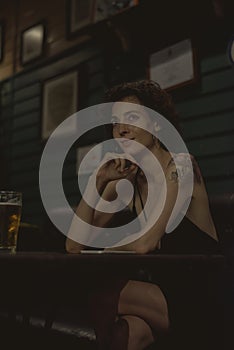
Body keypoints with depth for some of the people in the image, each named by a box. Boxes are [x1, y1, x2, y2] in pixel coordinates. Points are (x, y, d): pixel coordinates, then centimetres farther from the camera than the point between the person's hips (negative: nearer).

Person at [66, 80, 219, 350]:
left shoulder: (180, 165, -11)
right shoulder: (124, 182, 5)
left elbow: (144, 243, -22)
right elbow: (75, 246, 0)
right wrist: (98, 180, -8)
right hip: (160, 295, 4)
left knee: (97, 294, -20)